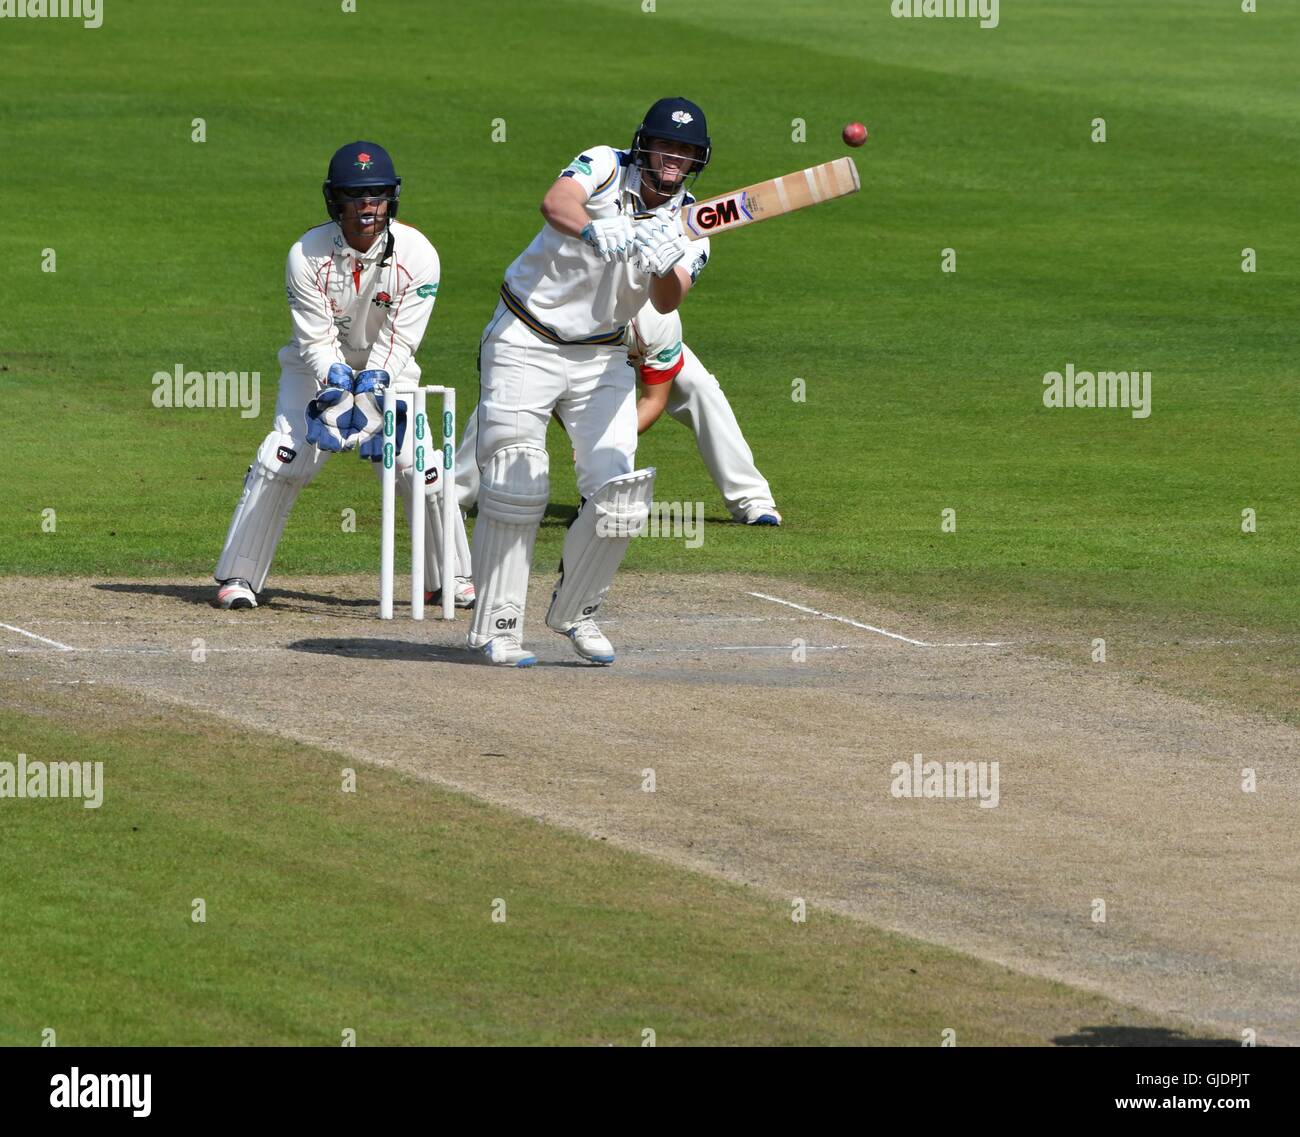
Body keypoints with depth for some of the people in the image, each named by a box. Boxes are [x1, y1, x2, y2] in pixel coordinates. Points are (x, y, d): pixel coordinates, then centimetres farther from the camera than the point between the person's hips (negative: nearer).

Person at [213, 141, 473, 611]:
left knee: (418, 463, -11)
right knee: (285, 457, -18)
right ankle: (238, 576, -8)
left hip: (386, 367, 1)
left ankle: (454, 577, 6)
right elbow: (316, 341, -21)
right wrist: (338, 392, -37)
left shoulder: (417, 254, -21)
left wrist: (372, 394, -33)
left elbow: (399, 340, -20)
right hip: (319, 363, -1)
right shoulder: (307, 255, -23)